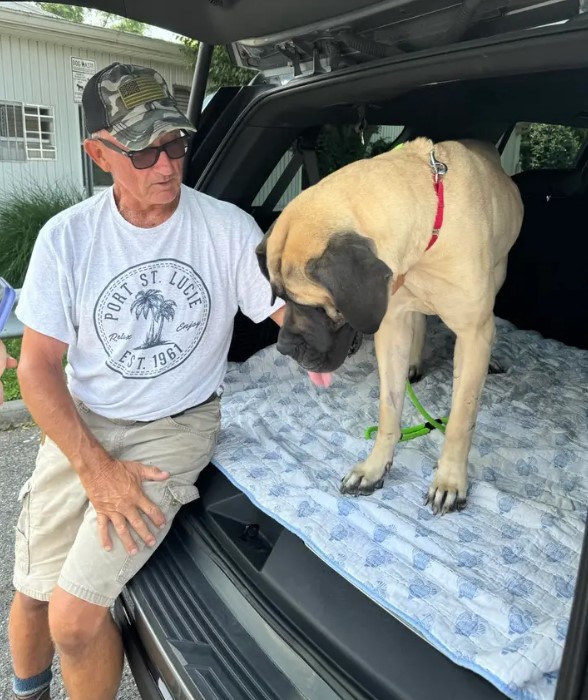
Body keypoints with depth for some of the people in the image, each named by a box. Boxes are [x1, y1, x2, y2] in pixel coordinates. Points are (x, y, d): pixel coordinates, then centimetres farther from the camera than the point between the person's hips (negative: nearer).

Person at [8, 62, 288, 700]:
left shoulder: (227, 228, -9)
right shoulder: (67, 236, -6)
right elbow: (38, 367, -4)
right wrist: (96, 468, -13)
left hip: (176, 427, -2)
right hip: (79, 424, 3)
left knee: (75, 618, -10)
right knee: (31, 595, 11)